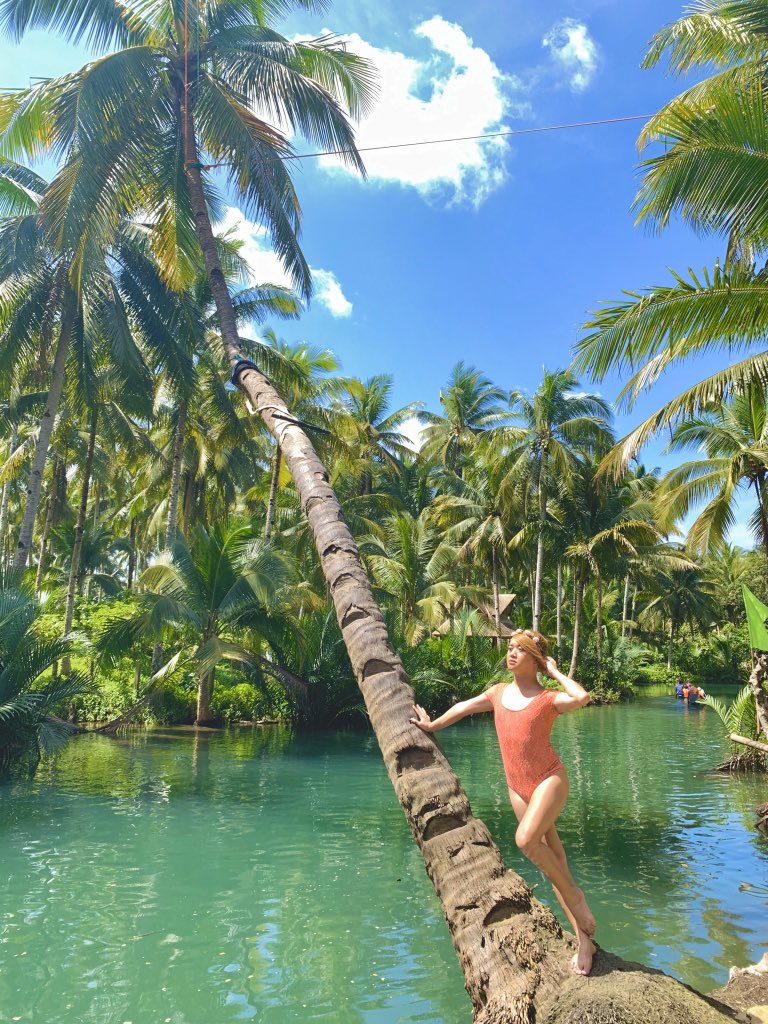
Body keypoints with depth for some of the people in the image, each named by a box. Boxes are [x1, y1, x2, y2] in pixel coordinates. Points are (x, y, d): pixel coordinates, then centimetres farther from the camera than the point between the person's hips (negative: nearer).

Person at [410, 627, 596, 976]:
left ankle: (574, 894, -1)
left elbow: (582, 697, -30)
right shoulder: (498, 693, 6)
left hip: (549, 779, -5)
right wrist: (433, 725, 32)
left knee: (526, 839, -27)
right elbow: (464, 707, 22)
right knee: (551, 856, 7)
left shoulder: (548, 699, -9)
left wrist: (555, 672, -16)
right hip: (518, 786, 5)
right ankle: (583, 940, 16)